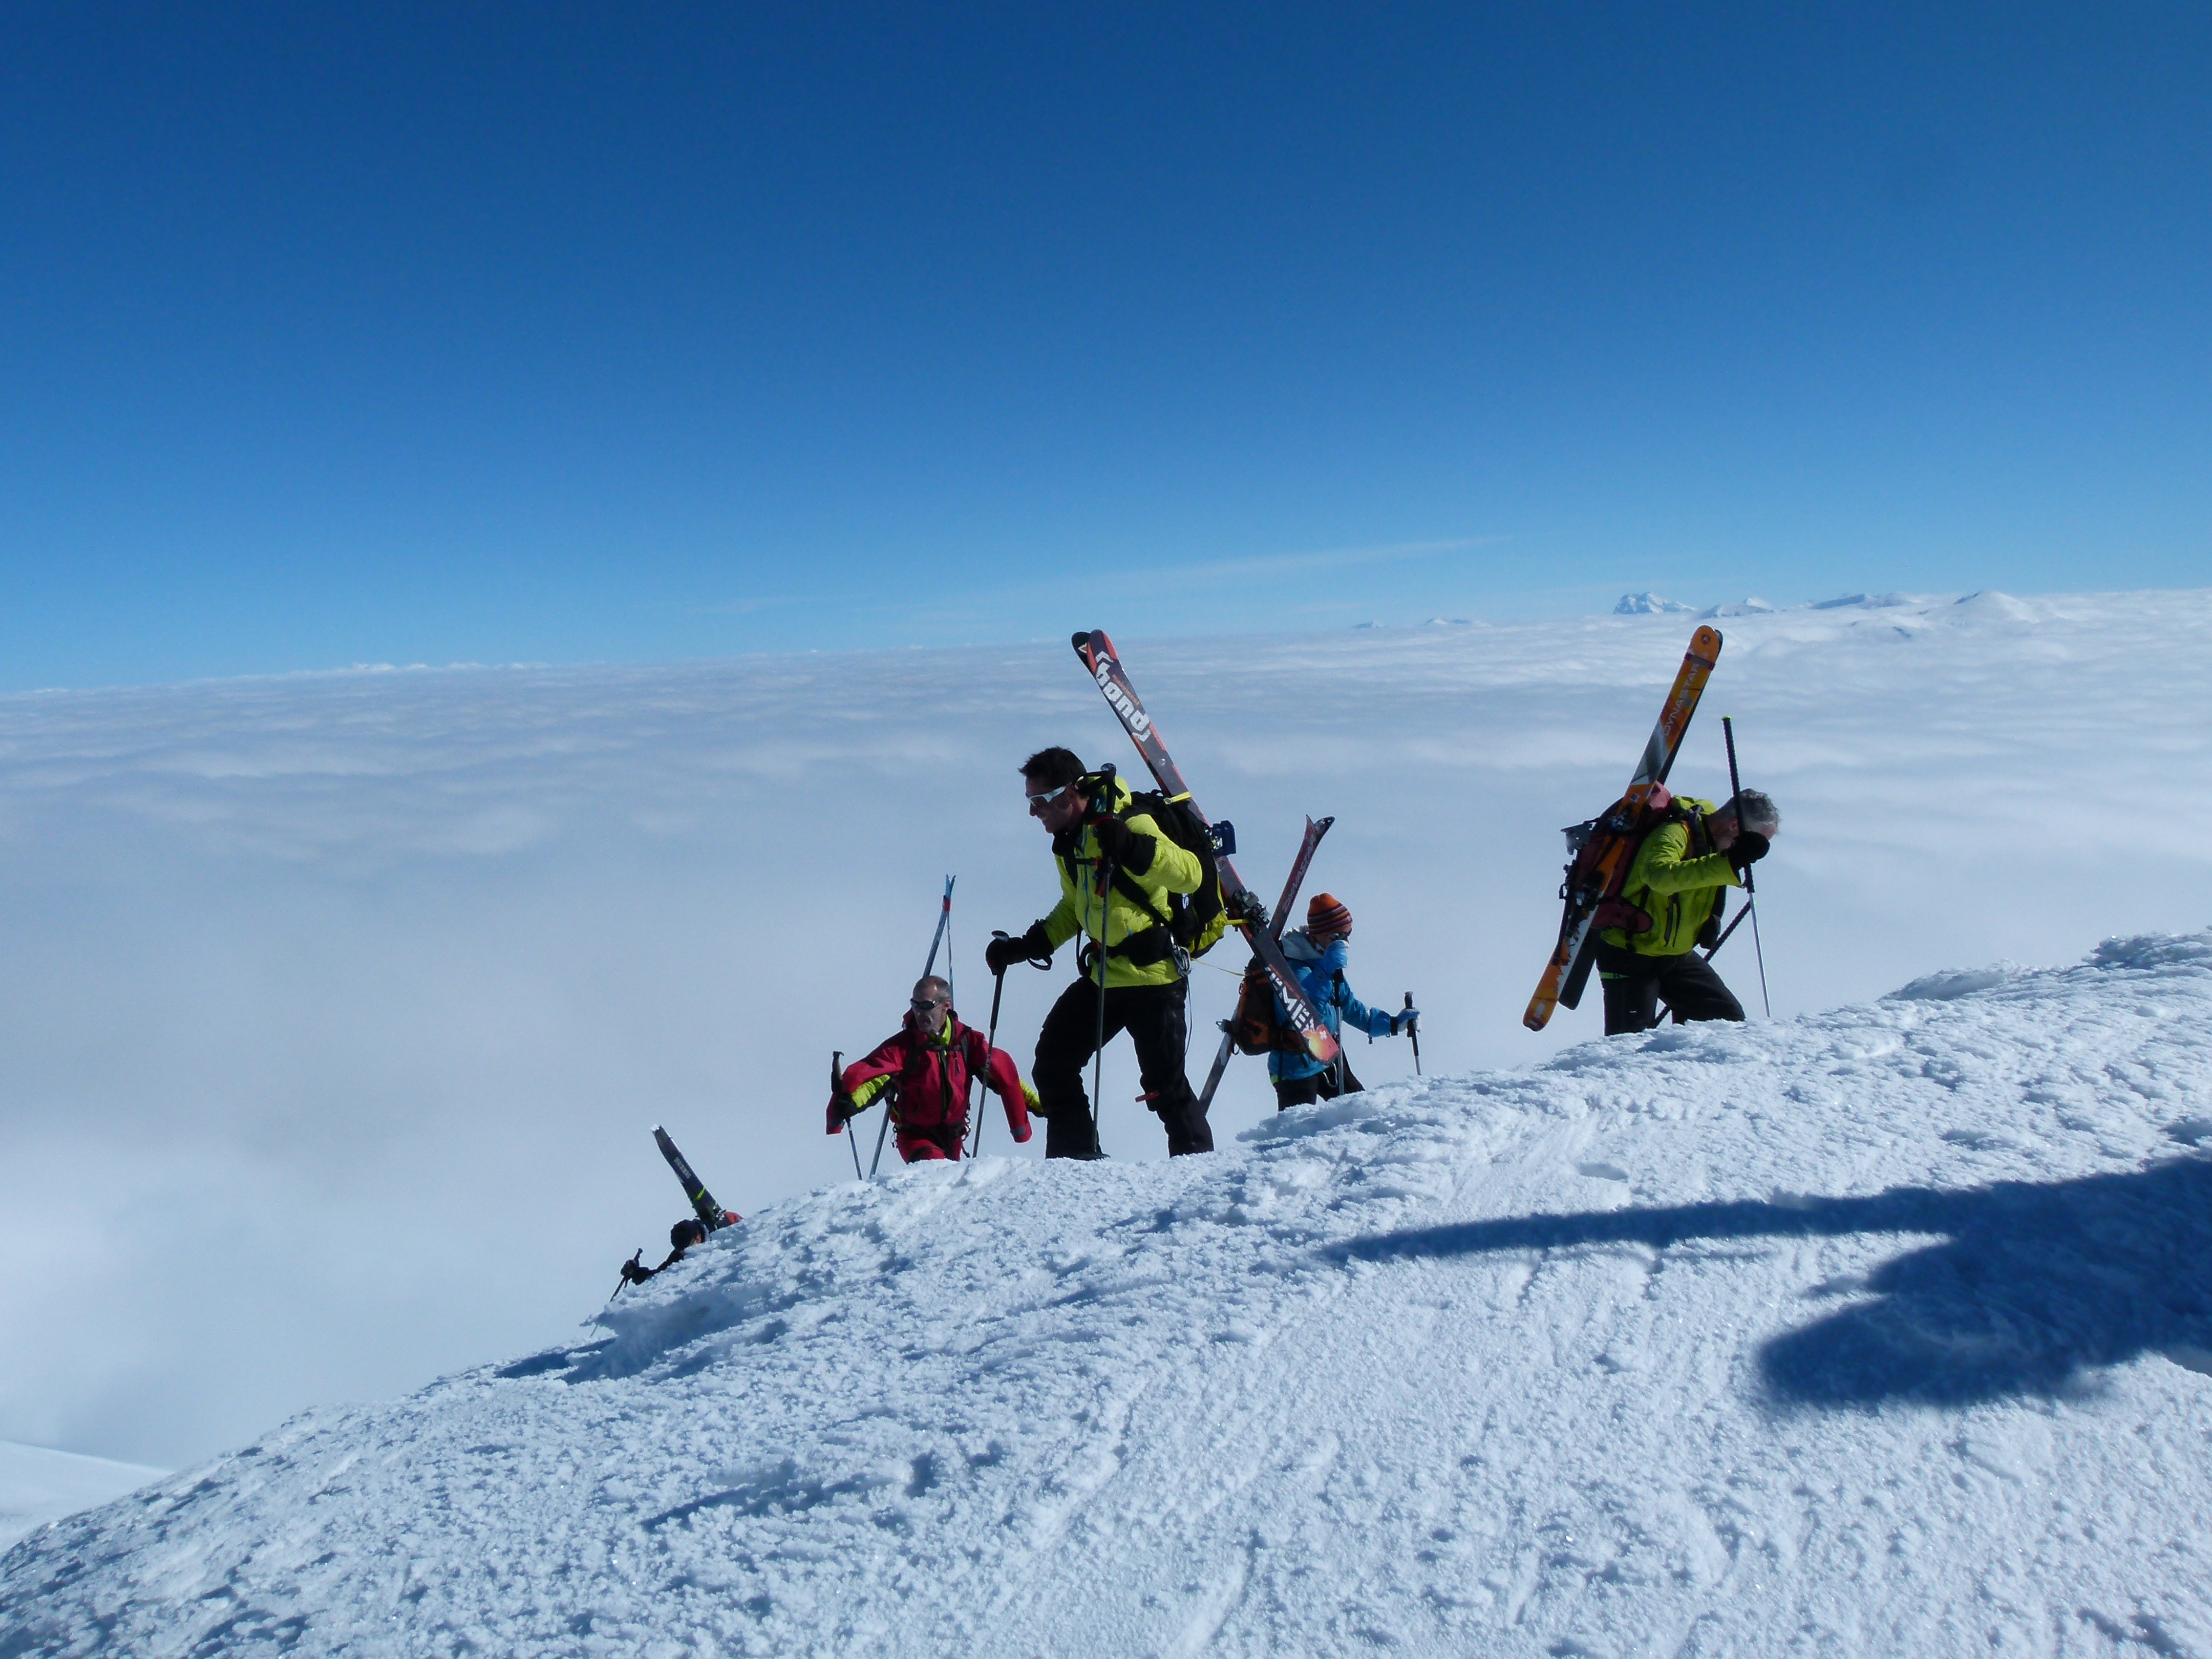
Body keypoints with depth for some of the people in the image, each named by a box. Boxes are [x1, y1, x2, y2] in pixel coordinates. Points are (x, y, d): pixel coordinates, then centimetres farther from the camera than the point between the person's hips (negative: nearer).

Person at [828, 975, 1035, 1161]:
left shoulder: (967, 1041, -5)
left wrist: (1034, 1102, 3)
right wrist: (848, 1102, -46)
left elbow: (1003, 1071, 3)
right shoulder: (902, 1046, -14)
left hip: (953, 1137, 4)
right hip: (916, 1137, -4)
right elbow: (869, 1074, -27)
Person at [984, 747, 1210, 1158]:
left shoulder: (1129, 823, -17)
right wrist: (1027, 947, 14)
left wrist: (1132, 848, -38)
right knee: (1052, 1066, 8)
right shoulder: (1068, 841, 8)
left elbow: (1190, 874, -25)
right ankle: (1073, 1157, 20)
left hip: (1154, 977, -8)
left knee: (1164, 1085, -4)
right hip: (1102, 976, 8)